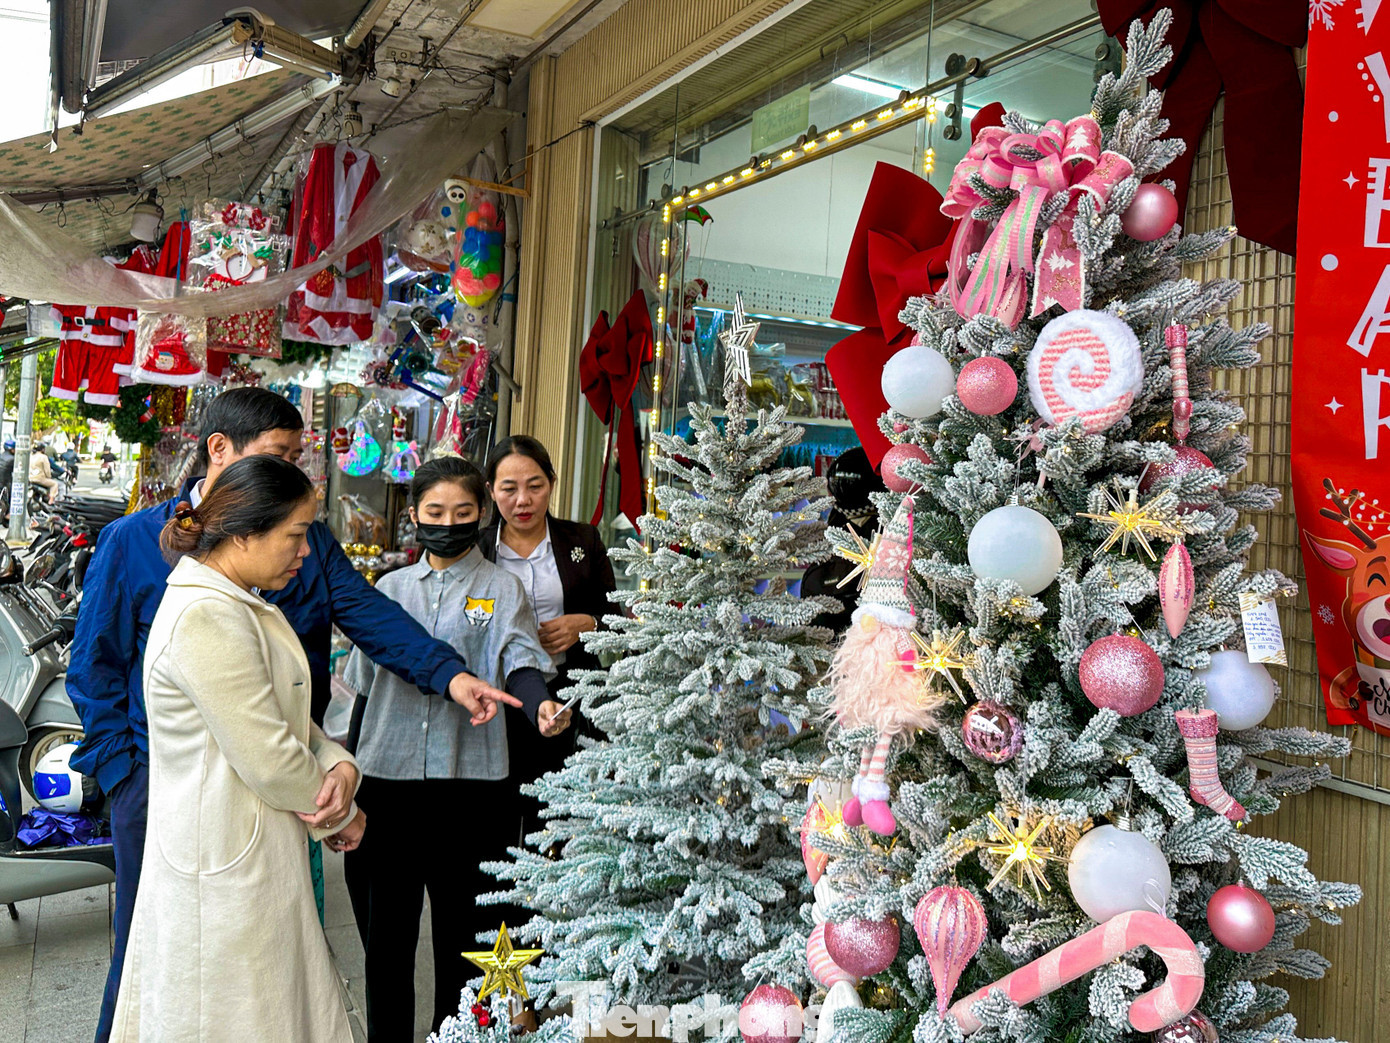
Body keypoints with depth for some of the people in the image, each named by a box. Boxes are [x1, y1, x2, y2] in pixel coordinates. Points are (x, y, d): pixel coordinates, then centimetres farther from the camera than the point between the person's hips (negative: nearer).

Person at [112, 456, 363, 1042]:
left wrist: (340, 765, -8)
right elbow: (268, 762, -23)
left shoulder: (241, 605, 10)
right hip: (226, 869, -10)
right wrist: (342, 815, -6)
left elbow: (290, 717, 13)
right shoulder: (206, 618, -23)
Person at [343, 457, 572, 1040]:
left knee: (464, 934, 7)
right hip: (386, 775, 3)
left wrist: (541, 704, -36)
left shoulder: (500, 587, 2)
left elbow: (519, 658, -14)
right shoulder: (391, 587, 12)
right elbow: (361, 680, 17)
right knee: (385, 931, 12)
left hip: (471, 778, -3)